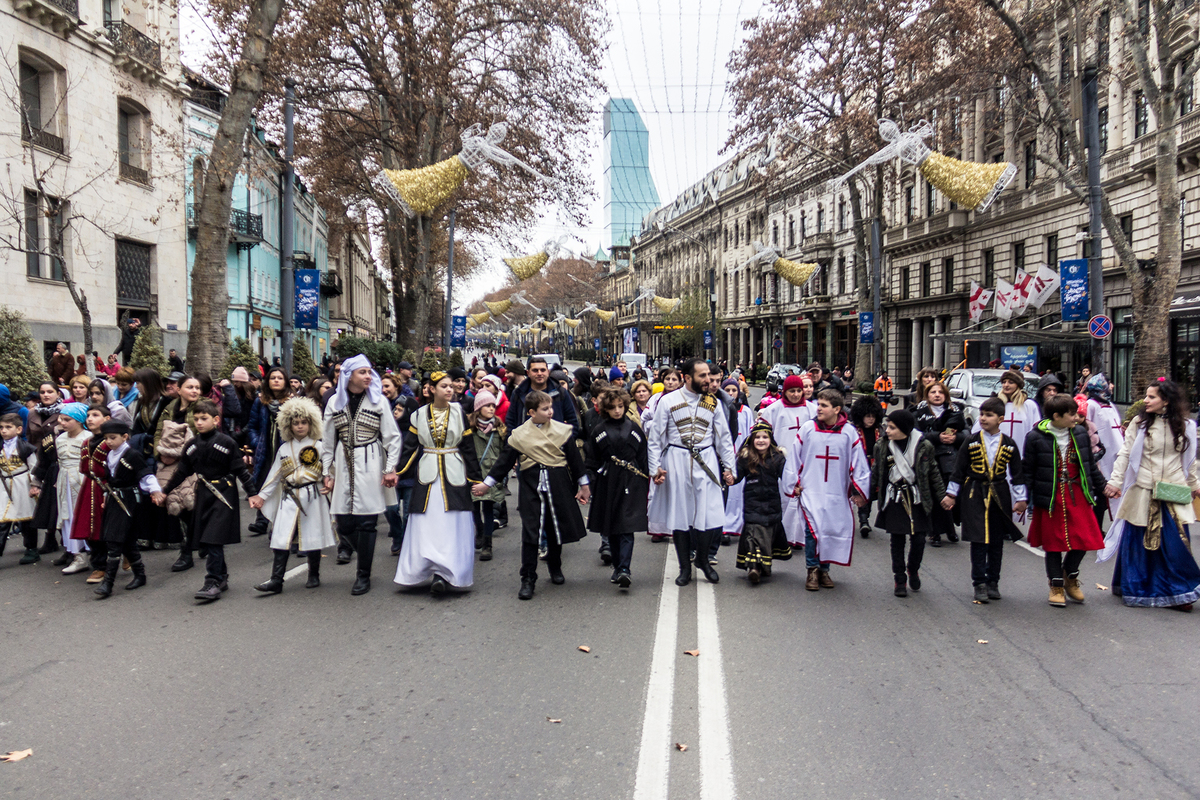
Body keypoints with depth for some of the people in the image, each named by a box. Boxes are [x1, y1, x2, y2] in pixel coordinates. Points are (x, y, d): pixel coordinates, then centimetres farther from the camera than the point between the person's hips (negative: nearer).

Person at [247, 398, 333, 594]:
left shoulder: (319, 447, 1)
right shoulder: (284, 449, 11)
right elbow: (274, 475, 14)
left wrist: (329, 485, -14)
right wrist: (261, 495, 11)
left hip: (312, 498, -2)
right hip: (289, 498, 2)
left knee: (313, 537, 5)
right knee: (281, 537, -5)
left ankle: (314, 576, 20)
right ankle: (276, 580, -3)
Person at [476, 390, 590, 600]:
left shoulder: (562, 430, 1)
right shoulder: (519, 435, -1)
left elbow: (574, 457, 7)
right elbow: (505, 461, 4)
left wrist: (583, 484, 9)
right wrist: (487, 484, 3)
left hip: (558, 484, 1)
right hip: (531, 484, -1)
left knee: (556, 528, 11)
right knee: (530, 531, -5)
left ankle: (555, 567, 34)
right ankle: (528, 579, 1)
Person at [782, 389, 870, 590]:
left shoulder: (849, 432, 0)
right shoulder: (808, 429, -1)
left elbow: (858, 463, 7)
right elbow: (793, 456, 6)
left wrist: (860, 491, 8)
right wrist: (793, 483, 6)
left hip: (837, 494, 1)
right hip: (810, 491, -1)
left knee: (833, 530, 5)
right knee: (812, 530, -12)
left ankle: (824, 569, 21)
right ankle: (812, 570, 1)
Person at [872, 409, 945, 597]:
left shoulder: (924, 446, -5)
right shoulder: (882, 446, -2)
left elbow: (934, 473, 4)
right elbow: (876, 473, 8)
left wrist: (942, 496, 5)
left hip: (917, 500, -1)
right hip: (894, 499, 1)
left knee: (918, 540, 1)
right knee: (897, 541, 5)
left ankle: (913, 571, 29)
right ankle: (900, 580, 16)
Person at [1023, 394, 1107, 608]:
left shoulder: (1080, 434, 6)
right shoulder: (1036, 437, -9)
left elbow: (1091, 465, 18)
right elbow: (1028, 470, -5)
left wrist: (1102, 486, 20)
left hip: (1078, 494, 4)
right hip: (1050, 497, -4)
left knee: (1084, 538, 1)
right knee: (1053, 542, 6)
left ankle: (1070, 576, 28)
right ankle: (1056, 585, 22)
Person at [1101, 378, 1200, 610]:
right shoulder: (1139, 423, -1)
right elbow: (1125, 454, -1)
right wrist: (1115, 481, -7)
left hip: (1174, 493, 1)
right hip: (1143, 492, -1)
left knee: (1176, 543, -1)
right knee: (1139, 541, 5)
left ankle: (1177, 593, 13)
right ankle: (1135, 590, 20)